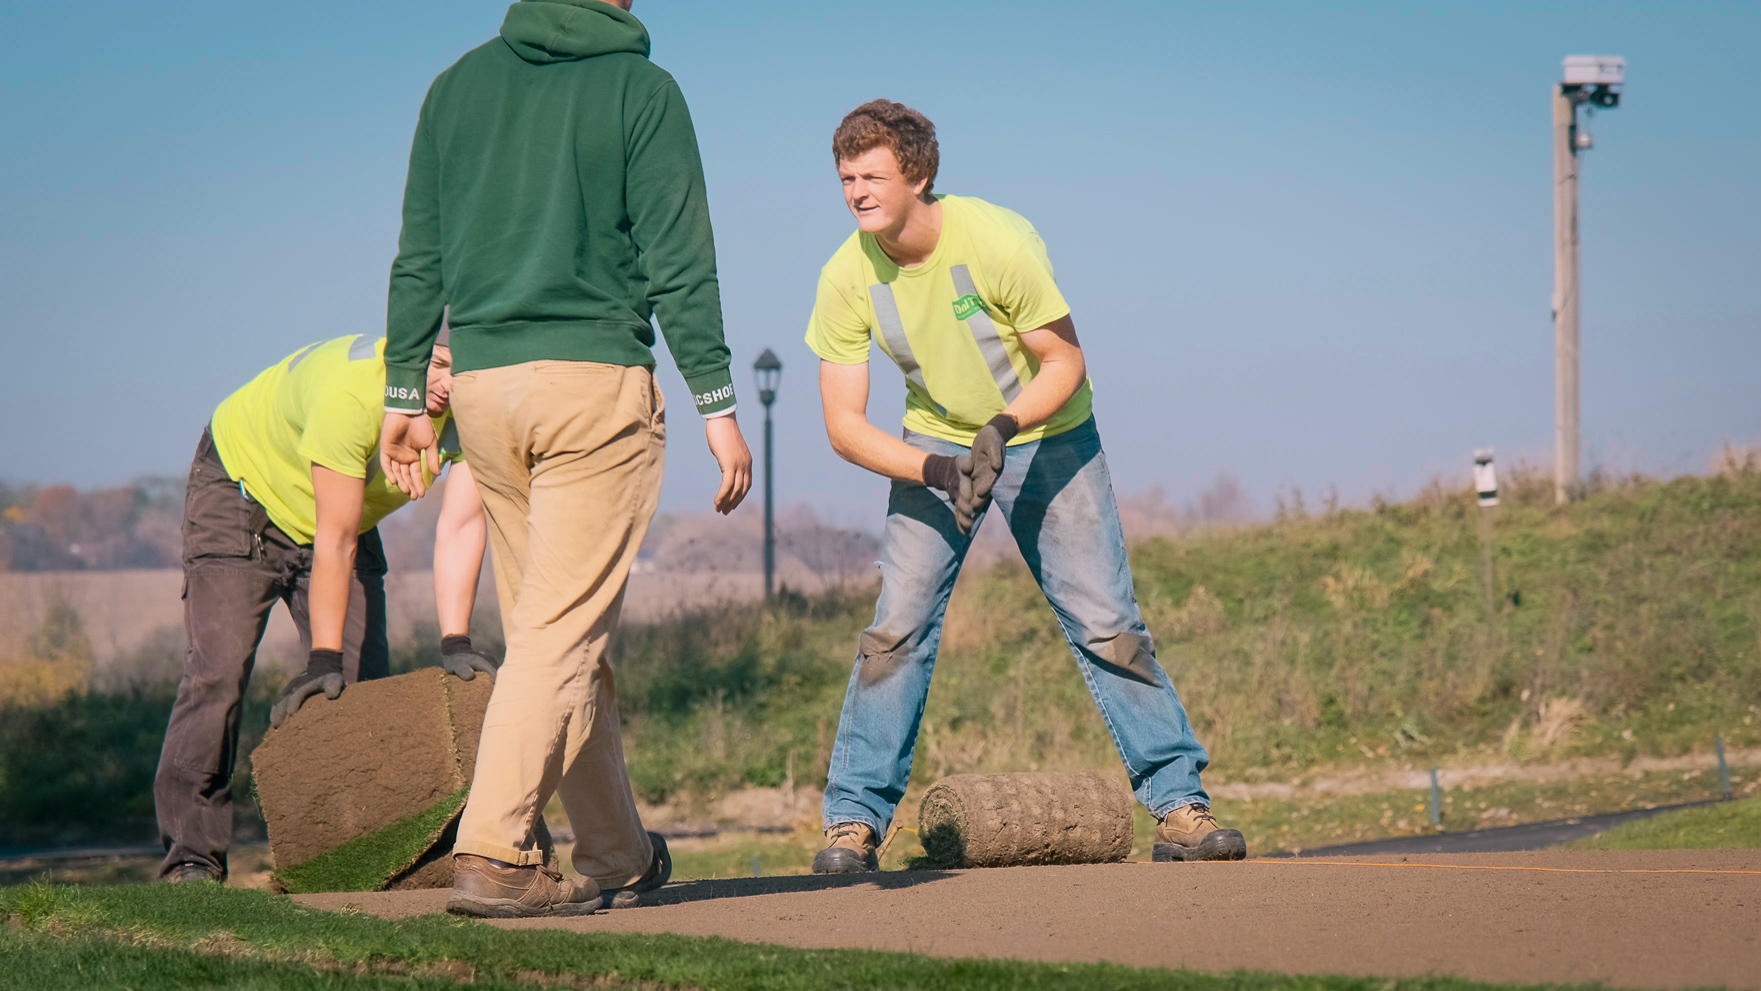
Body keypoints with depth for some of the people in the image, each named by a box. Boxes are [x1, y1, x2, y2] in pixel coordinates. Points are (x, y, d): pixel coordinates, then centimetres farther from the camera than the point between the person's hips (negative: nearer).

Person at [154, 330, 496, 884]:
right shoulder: (352, 388, -40)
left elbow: (461, 525, -24)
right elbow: (335, 542, -35)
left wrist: (454, 645, -32)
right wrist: (323, 660, -32)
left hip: (343, 512, 6)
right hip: (243, 485, -6)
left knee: (365, 681, -5)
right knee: (219, 669, -16)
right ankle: (191, 853, -14)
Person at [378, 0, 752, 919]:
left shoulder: (457, 85, 10)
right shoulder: (639, 88, -4)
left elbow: (417, 257, 11)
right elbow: (678, 260, -7)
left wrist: (404, 394, 17)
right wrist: (718, 405, -4)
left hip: (482, 382, 5)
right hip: (595, 379, -5)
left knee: (555, 630, 13)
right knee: (564, 630, -6)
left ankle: (617, 856, 20)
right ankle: (493, 855, -16)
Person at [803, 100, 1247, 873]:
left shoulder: (999, 243, -27)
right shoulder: (848, 277, -17)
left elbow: (1065, 363, -17)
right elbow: (843, 425, -14)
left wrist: (1002, 428, -34)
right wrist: (936, 469, -29)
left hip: (1047, 438, -2)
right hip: (934, 446, 2)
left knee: (1106, 623, -8)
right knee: (897, 626, -11)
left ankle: (1180, 807, 0)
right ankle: (854, 819, -4)